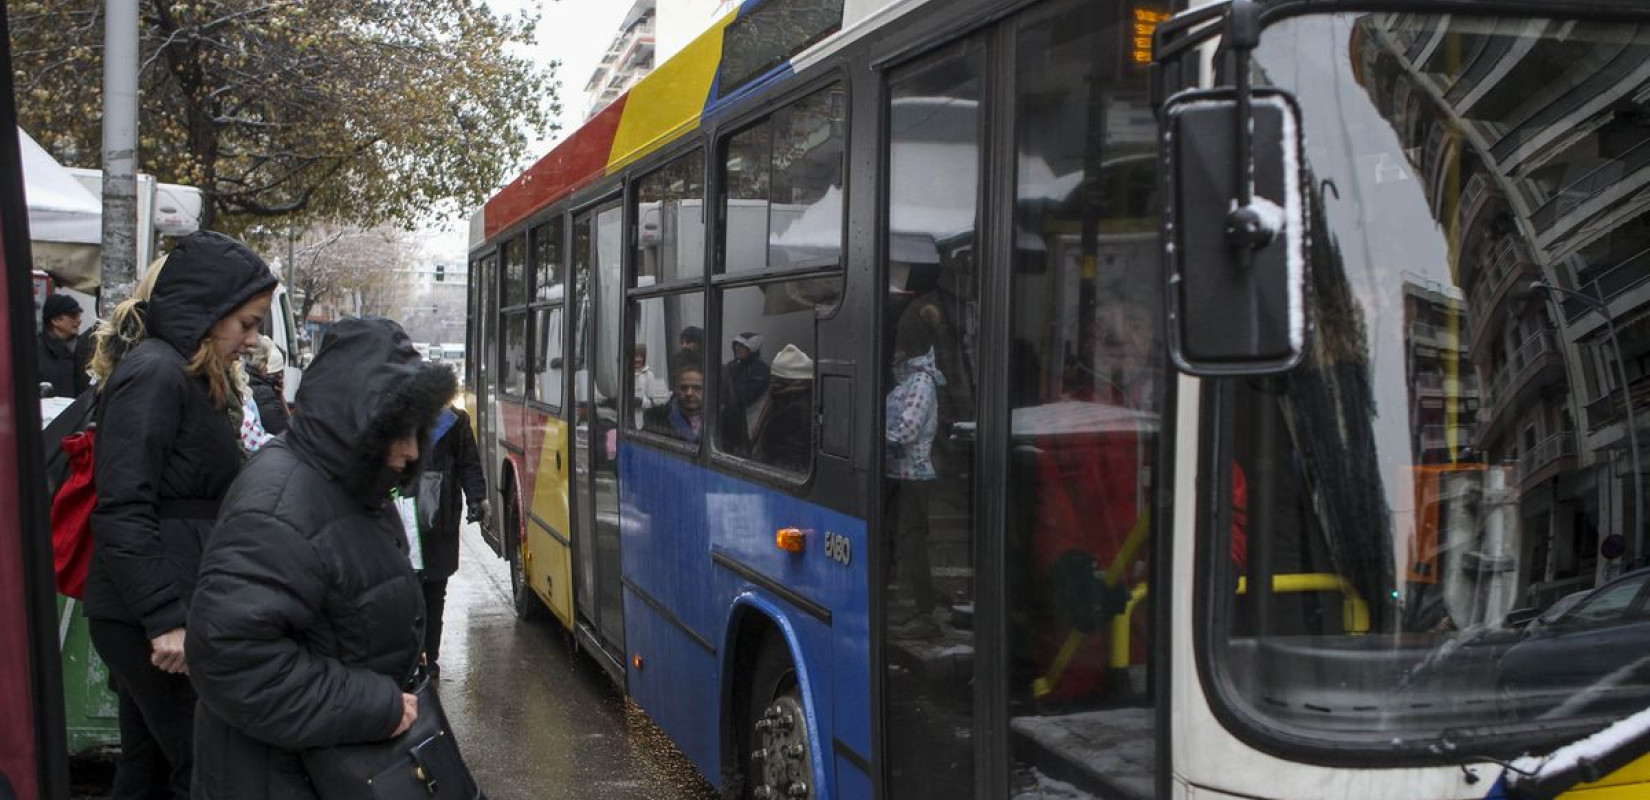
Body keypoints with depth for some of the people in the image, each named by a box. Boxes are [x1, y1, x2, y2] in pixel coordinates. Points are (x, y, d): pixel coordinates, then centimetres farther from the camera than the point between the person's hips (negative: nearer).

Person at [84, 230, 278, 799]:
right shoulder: (155, 374, -15)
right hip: (151, 620, -10)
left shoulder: (185, 375, 16)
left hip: (152, 617, 10)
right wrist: (164, 619, -23)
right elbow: (121, 512, -21)